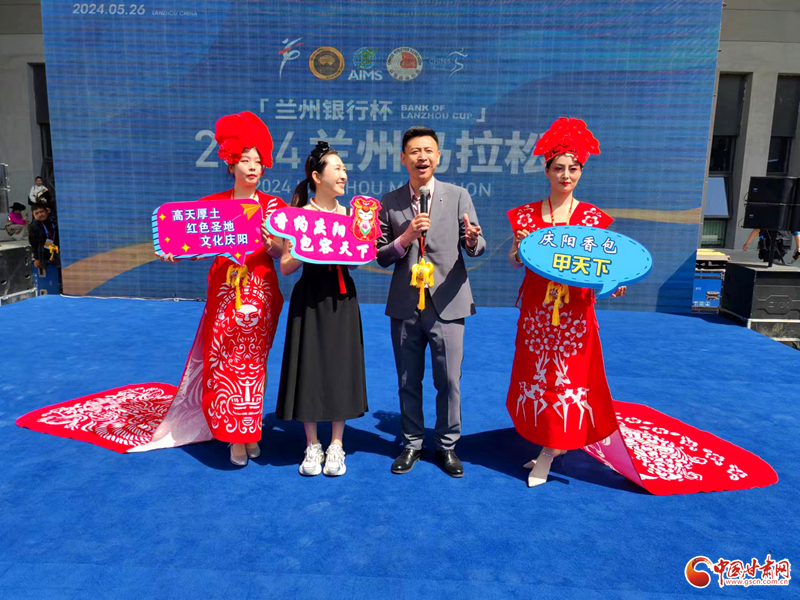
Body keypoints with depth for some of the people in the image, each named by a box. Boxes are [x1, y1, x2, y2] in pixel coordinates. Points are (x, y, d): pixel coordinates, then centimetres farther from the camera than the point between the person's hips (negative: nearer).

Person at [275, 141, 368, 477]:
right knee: (310, 368, 3)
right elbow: (285, 267, -6)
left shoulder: (348, 215, 7)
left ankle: (336, 446, 19)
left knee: (340, 367, 6)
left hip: (342, 299, 3)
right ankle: (312, 446, 19)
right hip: (309, 299, -3)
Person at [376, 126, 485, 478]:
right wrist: (405, 238, -14)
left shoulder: (458, 196, 0)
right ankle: (412, 444, 33)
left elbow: (475, 248, -2)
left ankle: (447, 446, 28)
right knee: (408, 382, 14)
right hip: (405, 306, 2)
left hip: (447, 304, -1)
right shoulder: (389, 203, 3)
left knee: (449, 382, 7)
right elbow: (381, 257, 3)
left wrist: (473, 240, -26)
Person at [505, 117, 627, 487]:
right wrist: (519, 248, -18)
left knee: (570, 374, 1)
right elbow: (515, 263, 3)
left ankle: (550, 449, 17)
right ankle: (552, 443, 29)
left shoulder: (593, 218, 1)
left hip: (575, 311, -1)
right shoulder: (526, 215, 2)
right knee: (538, 372, 8)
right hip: (536, 308, 1)